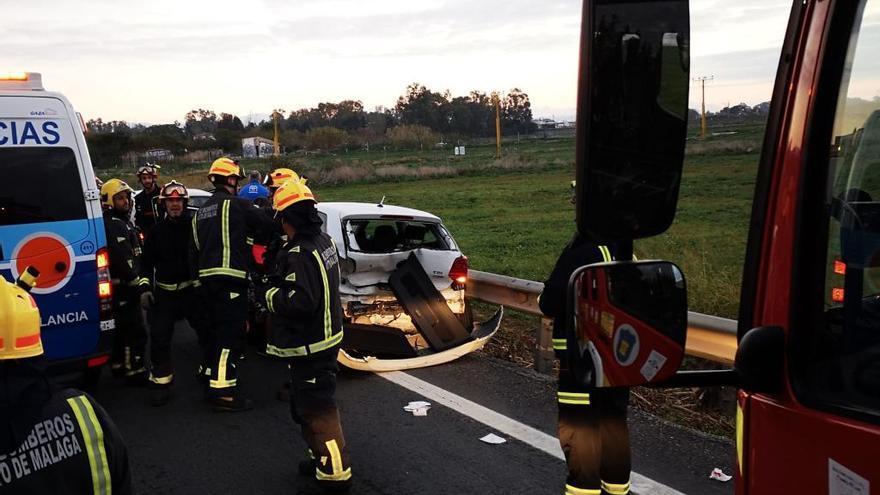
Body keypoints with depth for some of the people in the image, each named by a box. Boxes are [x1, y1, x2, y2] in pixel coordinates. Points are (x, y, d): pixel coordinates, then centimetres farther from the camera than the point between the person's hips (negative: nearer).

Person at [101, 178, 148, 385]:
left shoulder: (122, 222, 17)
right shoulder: (113, 225, -17)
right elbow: (124, 260, -24)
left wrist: (136, 279, 18)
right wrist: (136, 281, -16)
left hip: (121, 287, 11)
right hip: (123, 286, -11)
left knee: (122, 328, 19)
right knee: (135, 330, -7)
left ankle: (119, 365, 31)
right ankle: (135, 371, -2)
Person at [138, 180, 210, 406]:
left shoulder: (195, 225, -4)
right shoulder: (157, 231, 6)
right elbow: (147, 262, 10)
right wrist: (145, 287, -1)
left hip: (193, 289, -2)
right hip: (164, 292, 2)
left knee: (208, 331, 2)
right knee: (159, 337, 0)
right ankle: (161, 382, 12)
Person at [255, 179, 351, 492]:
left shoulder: (299, 254, -24)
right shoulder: (323, 241, 5)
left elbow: (300, 302, -30)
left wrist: (268, 292, -15)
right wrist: (276, 280, 8)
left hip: (310, 347, -10)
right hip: (324, 337, 10)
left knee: (317, 410, 0)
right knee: (305, 405, 23)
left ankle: (335, 473, 9)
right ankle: (322, 457, 36)